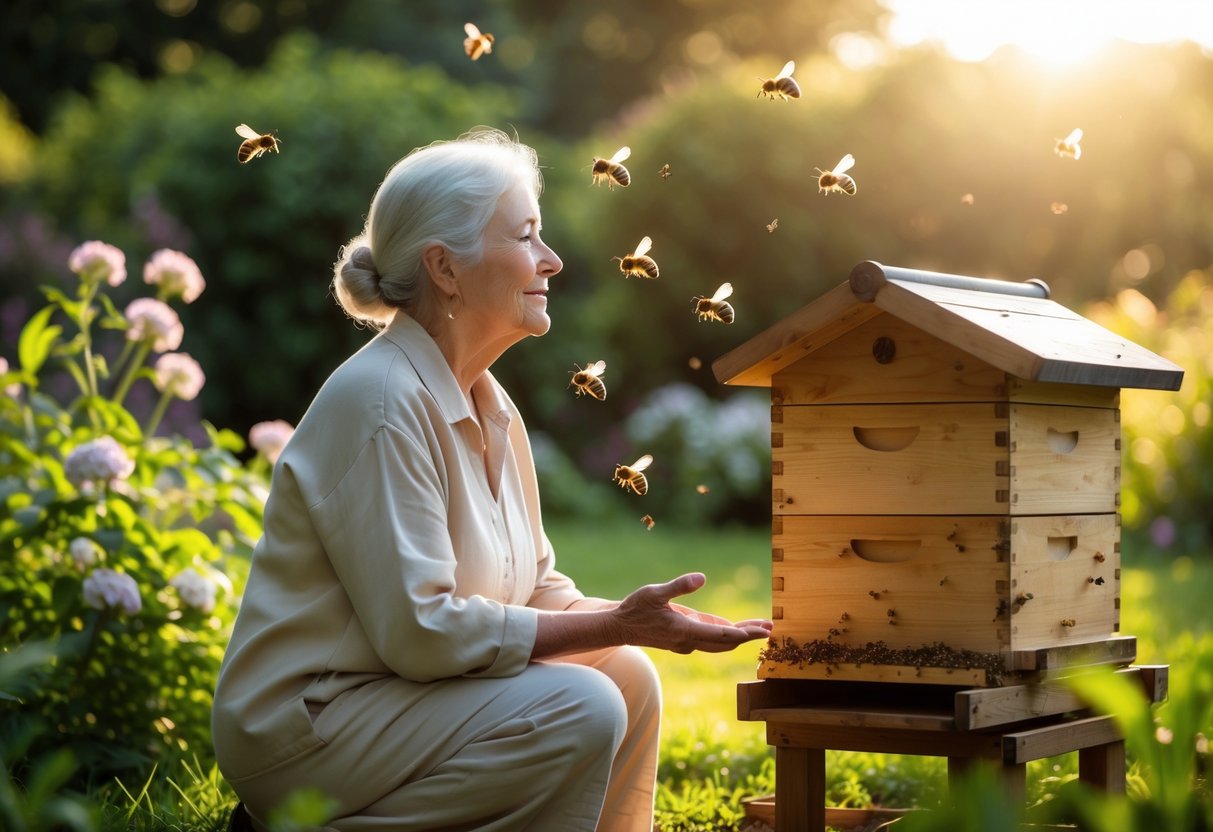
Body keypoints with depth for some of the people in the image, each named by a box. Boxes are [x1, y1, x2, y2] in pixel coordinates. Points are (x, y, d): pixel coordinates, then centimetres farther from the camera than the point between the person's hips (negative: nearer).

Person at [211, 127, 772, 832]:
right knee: (579, 710, -20)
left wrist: (649, 620, -6)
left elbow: (540, 590, 12)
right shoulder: (383, 401, -20)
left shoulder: (490, 405, 8)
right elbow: (421, 630, -24)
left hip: (392, 690, 9)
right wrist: (617, 625, -20)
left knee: (628, 677, 4)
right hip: (303, 727, -9)